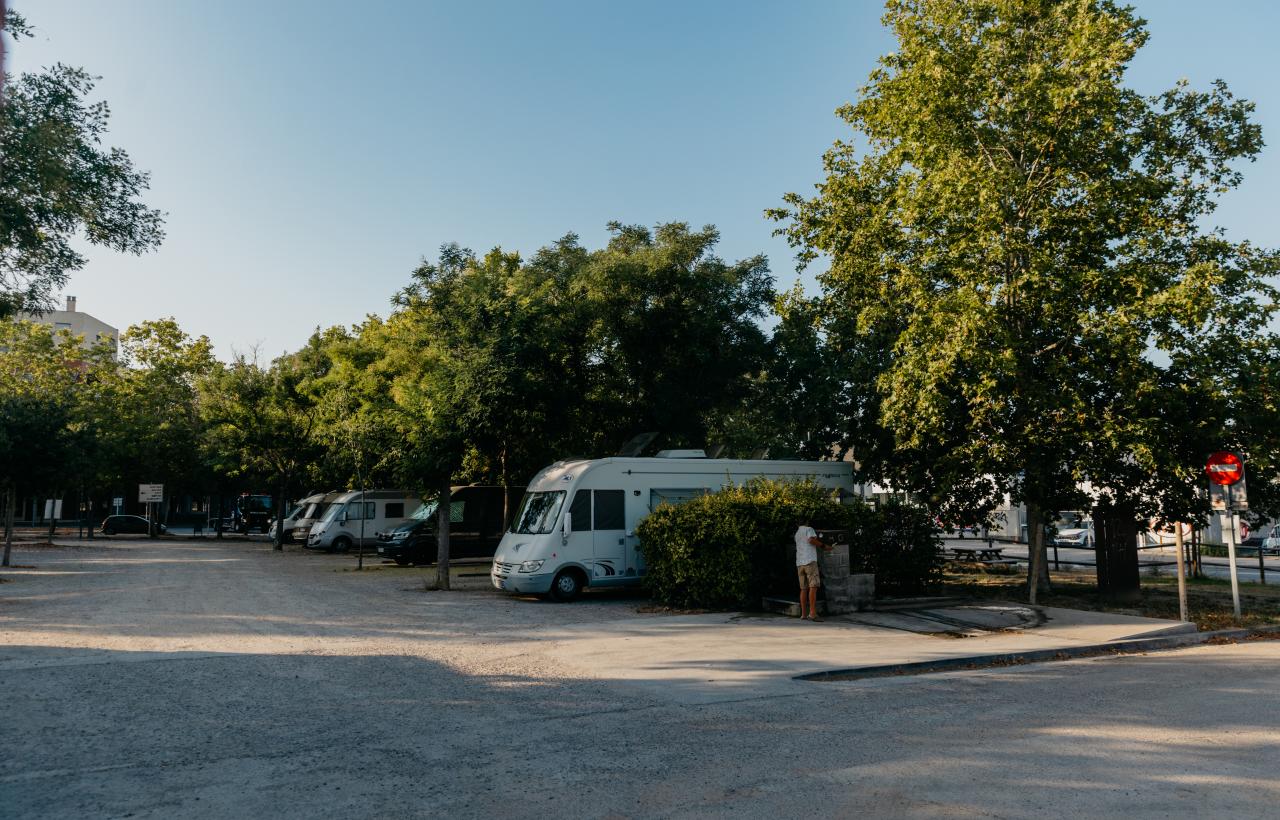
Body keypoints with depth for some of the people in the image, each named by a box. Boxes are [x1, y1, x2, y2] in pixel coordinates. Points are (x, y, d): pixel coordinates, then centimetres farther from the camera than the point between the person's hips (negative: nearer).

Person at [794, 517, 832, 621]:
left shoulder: (796, 534, 24)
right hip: (810, 560, -8)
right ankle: (812, 613, -20)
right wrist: (824, 546, -7)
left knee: (803, 588, 9)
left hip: (799, 562, 8)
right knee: (813, 586, -12)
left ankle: (803, 614, 6)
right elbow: (812, 540, -16)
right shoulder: (808, 529, 1)